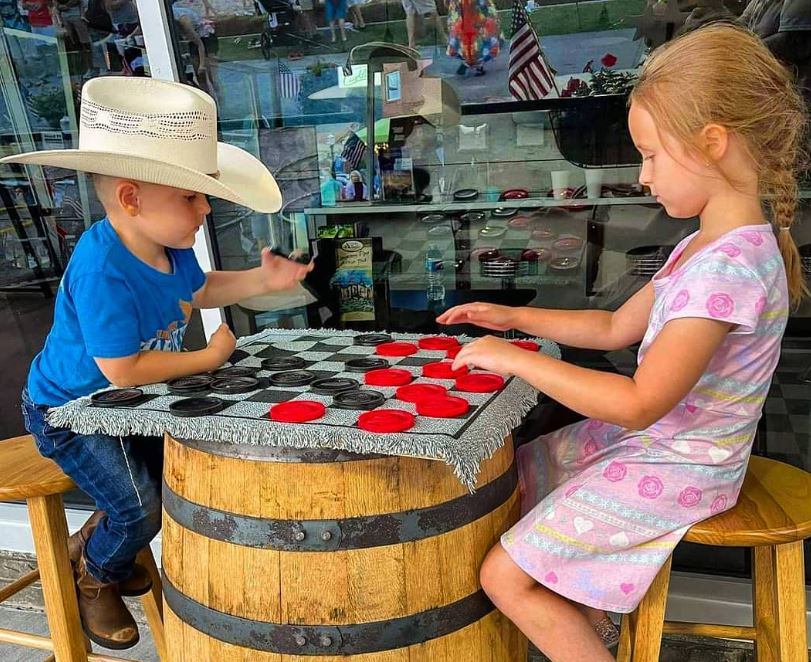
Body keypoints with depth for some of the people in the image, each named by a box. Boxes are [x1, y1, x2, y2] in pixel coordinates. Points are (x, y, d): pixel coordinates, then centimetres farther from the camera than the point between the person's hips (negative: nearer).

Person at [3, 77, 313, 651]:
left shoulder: (169, 244, -10)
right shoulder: (102, 272, -37)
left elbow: (198, 290, 11)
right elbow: (123, 369, -34)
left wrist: (261, 279, -4)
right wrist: (208, 358, -24)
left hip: (126, 404, 8)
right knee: (141, 511, -9)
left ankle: (97, 541, 41)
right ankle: (95, 574, 27)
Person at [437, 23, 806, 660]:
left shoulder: (729, 267, -28)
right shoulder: (704, 246, 3)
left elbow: (639, 404, -31)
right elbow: (615, 328, 12)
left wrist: (516, 358, -24)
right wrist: (512, 317, 8)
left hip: (674, 470, -10)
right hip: (648, 440, 10)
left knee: (503, 577, -8)